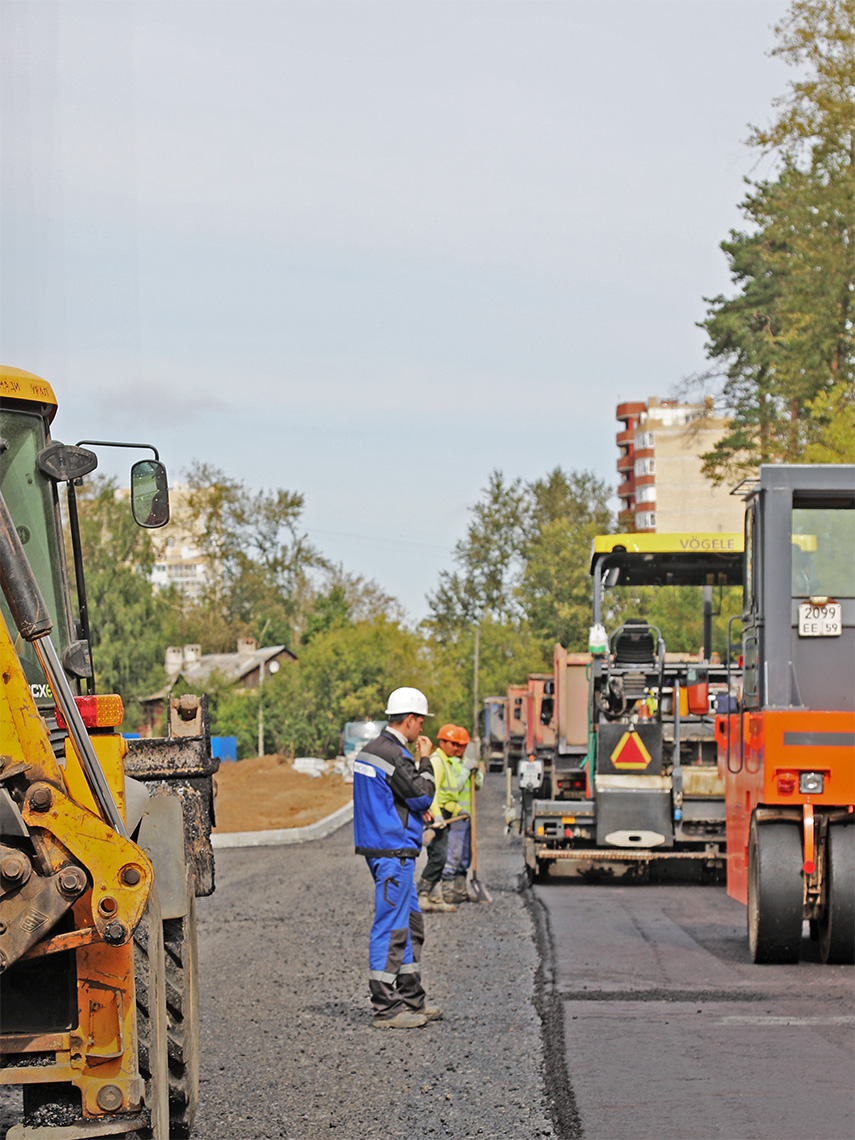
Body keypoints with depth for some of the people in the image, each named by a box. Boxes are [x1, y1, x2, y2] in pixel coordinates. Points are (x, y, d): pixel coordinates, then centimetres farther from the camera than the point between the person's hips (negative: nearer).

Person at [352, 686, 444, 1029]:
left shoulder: (369, 751, 15)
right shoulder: (393, 755, -18)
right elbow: (422, 796, -15)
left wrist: (415, 810, 13)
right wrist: (424, 760, -4)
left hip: (380, 847, 11)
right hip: (393, 850, -11)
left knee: (410, 924, 16)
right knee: (390, 927, -7)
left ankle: (411, 999, 22)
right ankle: (386, 1009, -4)